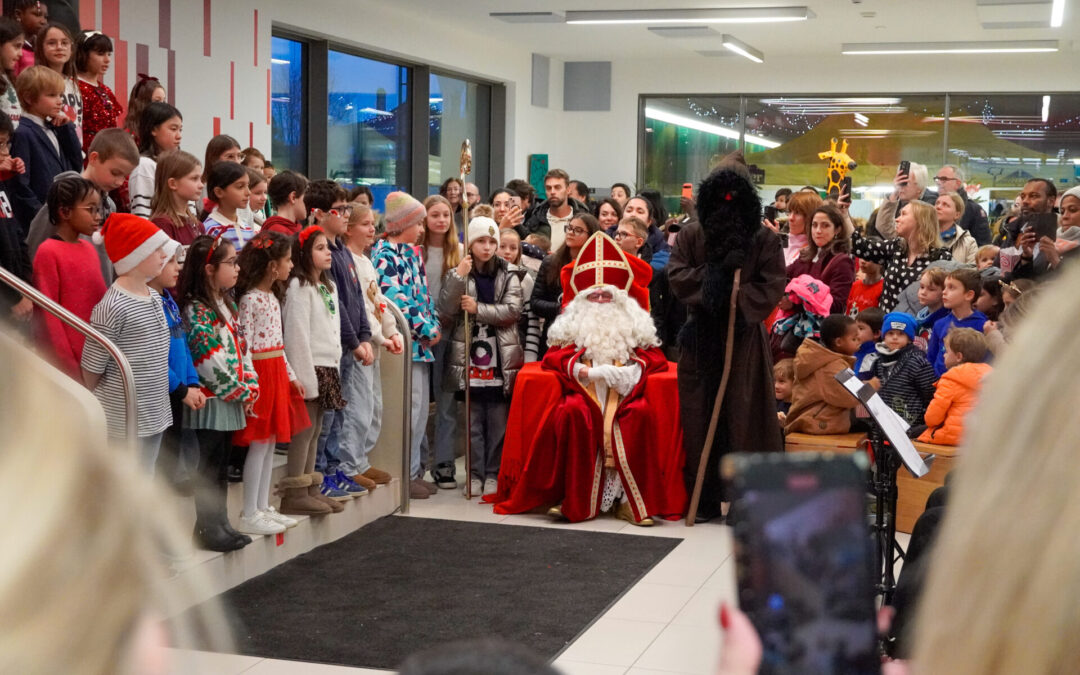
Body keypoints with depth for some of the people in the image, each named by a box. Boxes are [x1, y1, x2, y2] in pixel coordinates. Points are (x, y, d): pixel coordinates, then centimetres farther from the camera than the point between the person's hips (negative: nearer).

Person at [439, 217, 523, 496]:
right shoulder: (458, 274, 7)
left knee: (499, 421, 2)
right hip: (469, 360, 0)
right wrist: (458, 278, -13)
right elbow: (445, 313, -5)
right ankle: (475, 474, 12)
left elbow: (513, 310, -8)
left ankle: (494, 474, 11)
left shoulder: (508, 276, 6)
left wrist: (478, 308, -14)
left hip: (500, 361, 0)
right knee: (473, 422, 4)